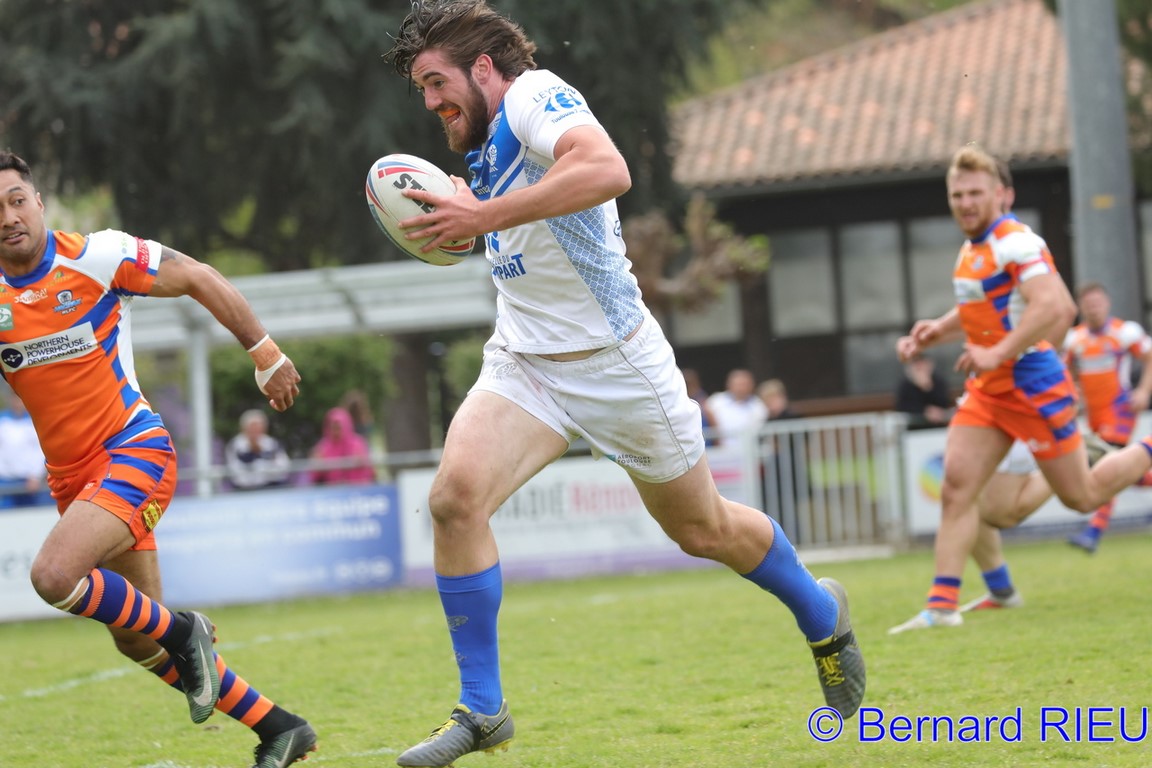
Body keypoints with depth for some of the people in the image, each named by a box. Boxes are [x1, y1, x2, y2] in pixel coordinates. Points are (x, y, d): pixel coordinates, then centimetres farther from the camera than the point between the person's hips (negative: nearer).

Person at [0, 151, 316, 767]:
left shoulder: (96, 256, -10)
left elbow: (198, 279, -1)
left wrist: (265, 353, 0)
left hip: (133, 450, -6)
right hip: (71, 476, 6)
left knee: (53, 576, -28)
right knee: (134, 641, 9)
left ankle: (181, 631, -3)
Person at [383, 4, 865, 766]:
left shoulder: (534, 96, -17)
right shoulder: (488, 139, 9)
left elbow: (607, 170, -37)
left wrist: (481, 216, -40)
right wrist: (460, 210, 9)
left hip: (614, 360, -7)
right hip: (523, 361, 7)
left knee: (704, 529, 11)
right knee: (455, 495, -20)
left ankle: (823, 616, 41)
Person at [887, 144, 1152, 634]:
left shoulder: (1015, 243, -18)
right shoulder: (972, 249, 12)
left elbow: (1054, 307, -31)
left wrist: (998, 352, -35)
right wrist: (937, 330, 11)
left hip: (1032, 385, -8)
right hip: (987, 390, 8)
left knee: (1082, 497, 4)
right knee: (956, 484, -9)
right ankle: (941, 606, -12)